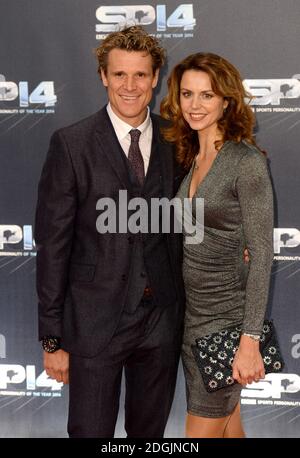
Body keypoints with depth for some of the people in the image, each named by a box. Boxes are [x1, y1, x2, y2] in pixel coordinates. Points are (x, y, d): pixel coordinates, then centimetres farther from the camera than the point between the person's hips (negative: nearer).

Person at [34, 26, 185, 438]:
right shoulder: (71, 145, -10)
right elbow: (53, 244, -9)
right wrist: (52, 338, -9)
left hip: (162, 316, 4)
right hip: (95, 321, -3)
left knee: (150, 431, 19)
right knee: (91, 431, 10)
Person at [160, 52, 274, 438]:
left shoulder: (247, 161, -15)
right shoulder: (190, 158, 7)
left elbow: (261, 253, -17)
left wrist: (250, 340, -20)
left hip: (225, 318, -7)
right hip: (189, 313, 7)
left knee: (203, 432, 0)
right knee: (226, 424, 18)